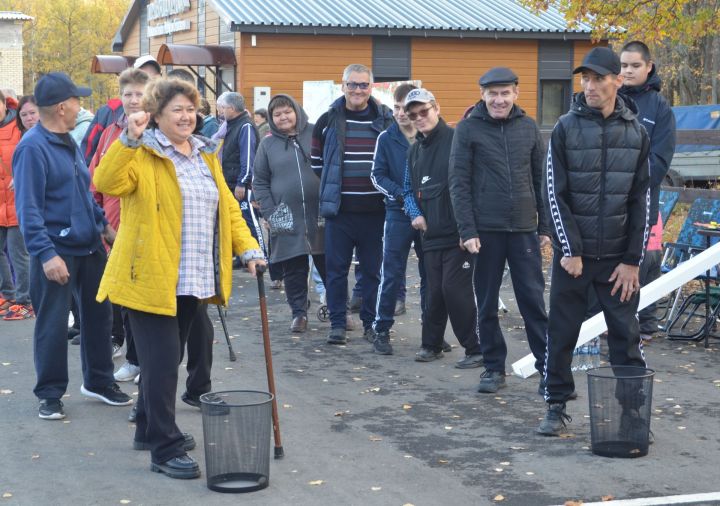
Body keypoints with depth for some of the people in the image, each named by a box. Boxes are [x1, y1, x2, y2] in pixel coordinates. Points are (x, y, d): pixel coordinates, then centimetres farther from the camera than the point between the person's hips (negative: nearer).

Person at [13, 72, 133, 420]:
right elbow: (28, 208, -20)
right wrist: (45, 253, -25)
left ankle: (98, 381, 30)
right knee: (52, 325, 1)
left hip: (90, 246, 8)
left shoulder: (69, 143, 11)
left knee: (98, 313, 15)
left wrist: (103, 224, 21)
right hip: (57, 252, -8)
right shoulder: (33, 147, -16)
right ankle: (50, 394, 14)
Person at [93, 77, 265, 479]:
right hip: (152, 278, -7)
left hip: (193, 282, 7)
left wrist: (248, 248, 5)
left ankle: (150, 429, 33)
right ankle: (164, 449, 1)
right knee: (162, 362, -6)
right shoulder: (142, 155, -8)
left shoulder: (206, 155, 15)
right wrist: (129, 140, -37)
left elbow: (227, 205, 16)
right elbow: (106, 183, -26)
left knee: (169, 359, 18)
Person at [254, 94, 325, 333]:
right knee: (293, 270, 6)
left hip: (321, 215, -1)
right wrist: (270, 213, -2)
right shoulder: (268, 144, 6)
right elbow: (260, 182, 9)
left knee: (329, 266, 6)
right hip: (287, 219, 1)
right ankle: (299, 313, 18)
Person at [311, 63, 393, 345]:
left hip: (374, 209, 0)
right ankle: (337, 324, 12)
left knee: (373, 268, 6)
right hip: (339, 209, 0)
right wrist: (329, 189, 9)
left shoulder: (386, 120, 3)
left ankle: (371, 322, 16)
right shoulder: (329, 120, 4)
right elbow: (316, 161, 13)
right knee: (336, 268, 3)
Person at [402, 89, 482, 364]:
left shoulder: (456, 140, -8)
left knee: (455, 289, -9)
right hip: (431, 235, 7)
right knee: (434, 291, 12)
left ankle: (476, 348, 1)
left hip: (458, 234, -7)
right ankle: (431, 345, 22)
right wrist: (415, 214, 6)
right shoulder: (415, 151, 17)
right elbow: (408, 190, 27)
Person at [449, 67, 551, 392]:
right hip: (485, 230, -1)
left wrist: (545, 227, 9)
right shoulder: (468, 129, -1)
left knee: (533, 299, 1)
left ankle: (548, 365, 6)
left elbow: (541, 180, 12)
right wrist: (467, 230, -10)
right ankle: (494, 368, 17)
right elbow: (459, 183, -3)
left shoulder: (528, 127, 8)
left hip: (524, 229, 2)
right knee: (487, 304, 6)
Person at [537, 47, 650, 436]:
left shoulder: (636, 133, 3)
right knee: (561, 333, 5)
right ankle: (556, 407, 17)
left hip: (618, 258, 1)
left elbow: (641, 201, 3)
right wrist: (570, 251, -10)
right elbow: (555, 194, -4)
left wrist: (633, 260, -2)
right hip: (572, 253, -1)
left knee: (626, 334, 3)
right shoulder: (566, 129, -3)